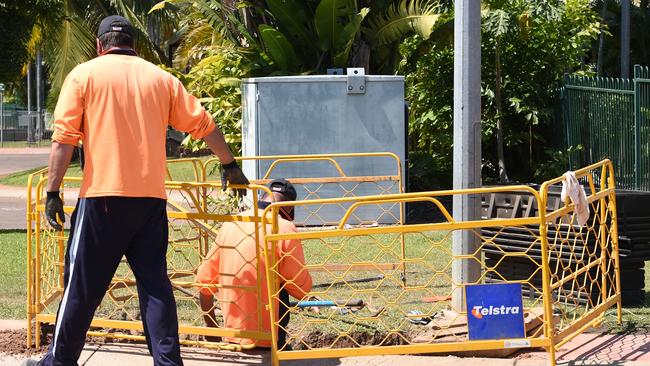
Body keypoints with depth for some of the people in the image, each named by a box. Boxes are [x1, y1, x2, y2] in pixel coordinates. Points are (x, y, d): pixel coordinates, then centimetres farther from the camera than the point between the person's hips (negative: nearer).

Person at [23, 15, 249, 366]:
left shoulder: (84, 75, 3)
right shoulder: (160, 78, 12)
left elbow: (64, 138, -5)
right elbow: (204, 125, 15)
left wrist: (53, 191, -4)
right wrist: (230, 165, 28)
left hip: (103, 195, -3)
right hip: (151, 196, 3)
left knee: (82, 283, 5)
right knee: (154, 282, 6)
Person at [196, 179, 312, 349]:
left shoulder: (230, 224, 8)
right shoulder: (284, 228, -9)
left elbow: (203, 279, 12)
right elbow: (302, 289, -6)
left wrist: (211, 327, 23)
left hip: (231, 336, 6)